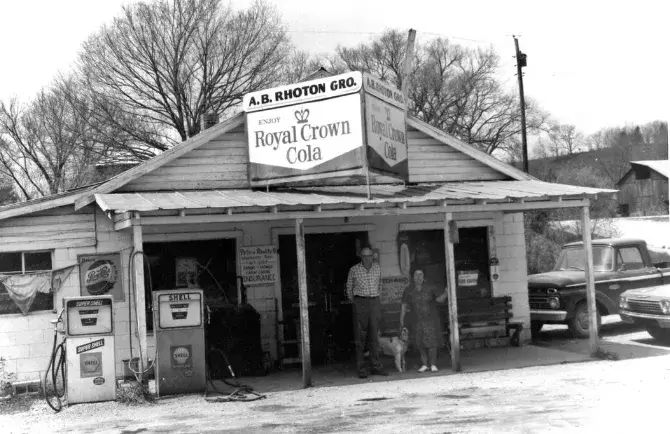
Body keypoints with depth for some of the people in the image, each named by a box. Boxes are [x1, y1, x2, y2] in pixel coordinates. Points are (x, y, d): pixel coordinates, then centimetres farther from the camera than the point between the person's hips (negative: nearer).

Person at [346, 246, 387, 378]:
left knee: (374, 335, 4)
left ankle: (376, 366, 7)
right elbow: (349, 288, 11)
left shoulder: (377, 267, 9)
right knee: (360, 336, -3)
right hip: (360, 303, -3)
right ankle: (361, 368, -1)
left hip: (375, 303, 3)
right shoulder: (354, 270, -1)